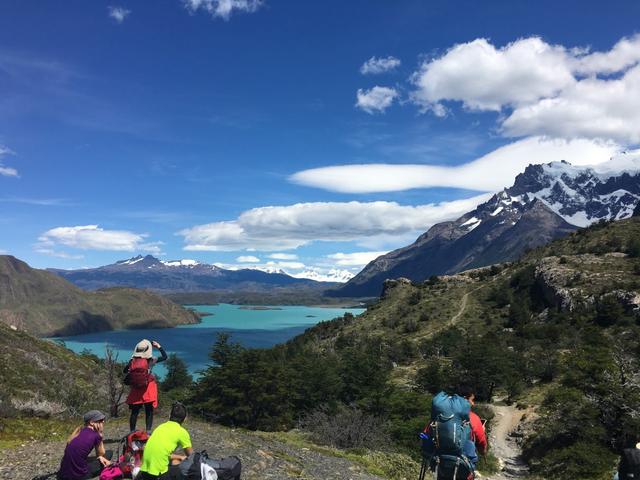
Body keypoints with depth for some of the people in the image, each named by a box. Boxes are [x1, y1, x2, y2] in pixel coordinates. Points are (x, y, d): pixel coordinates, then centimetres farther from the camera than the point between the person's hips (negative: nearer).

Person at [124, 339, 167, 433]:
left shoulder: (132, 361, -2)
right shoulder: (150, 361, -9)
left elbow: (125, 371, 7)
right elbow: (165, 356, 1)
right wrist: (159, 346, 8)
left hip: (135, 389, 3)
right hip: (148, 389, -3)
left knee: (134, 411, 10)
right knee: (149, 411, 5)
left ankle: (132, 431, 13)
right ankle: (148, 431, 3)